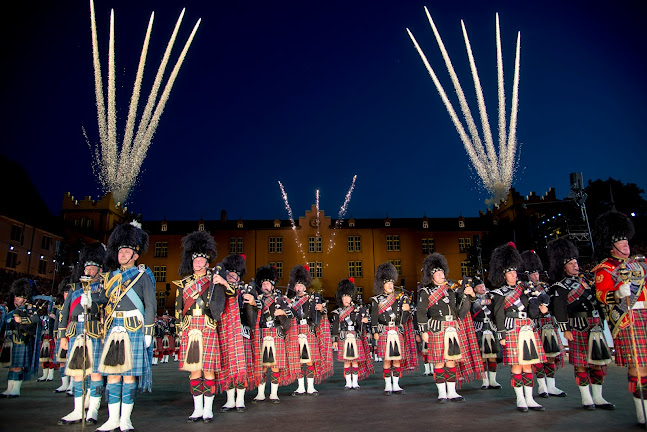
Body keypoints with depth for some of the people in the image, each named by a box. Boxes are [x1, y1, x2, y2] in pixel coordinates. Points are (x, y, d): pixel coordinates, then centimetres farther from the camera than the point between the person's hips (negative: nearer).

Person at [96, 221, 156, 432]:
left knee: (129, 375, 0)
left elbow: (151, 305, -4)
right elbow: (103, 302, 23)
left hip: (134, 330, -5)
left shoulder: (143, 276, 0)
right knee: (112, 375, 6)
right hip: (113, 330, 5)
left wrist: (148, 333, -8)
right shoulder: (110, 276, 15)